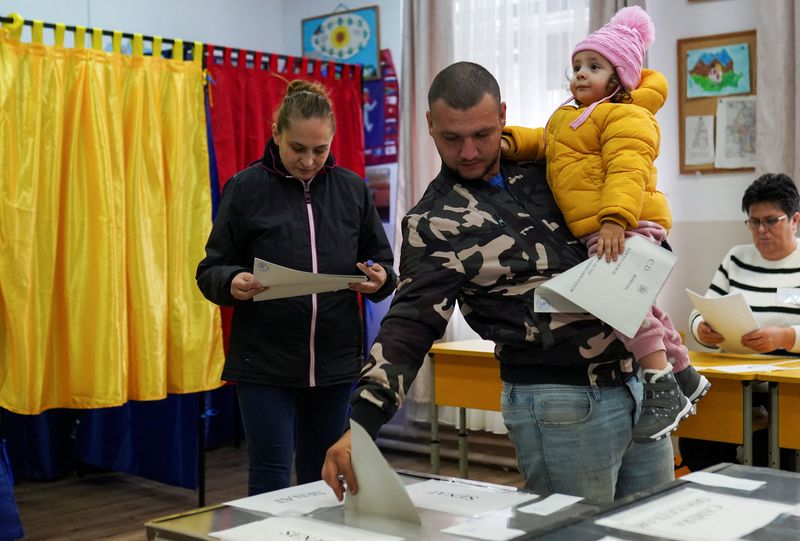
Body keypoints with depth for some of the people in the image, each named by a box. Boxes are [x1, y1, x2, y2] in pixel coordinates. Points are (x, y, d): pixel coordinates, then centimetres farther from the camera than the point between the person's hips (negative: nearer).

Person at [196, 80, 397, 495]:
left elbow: (383, 262, 12)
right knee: (269, 483, 1)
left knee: (323, 482, 13)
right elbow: (210, 270, 1)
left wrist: (380, 278, -11)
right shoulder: (246, 188, -2)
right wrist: (232, 283, -22)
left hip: (337, 363, 3)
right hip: (264, 363, -2)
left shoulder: (353, 189, 5)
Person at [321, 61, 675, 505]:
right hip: (559, 403, -6)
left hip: (635, 382, 6)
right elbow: (411, 323, -17)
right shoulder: (434, 223, -10)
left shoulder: (538, 165, 6)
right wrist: (362, 423, -29)